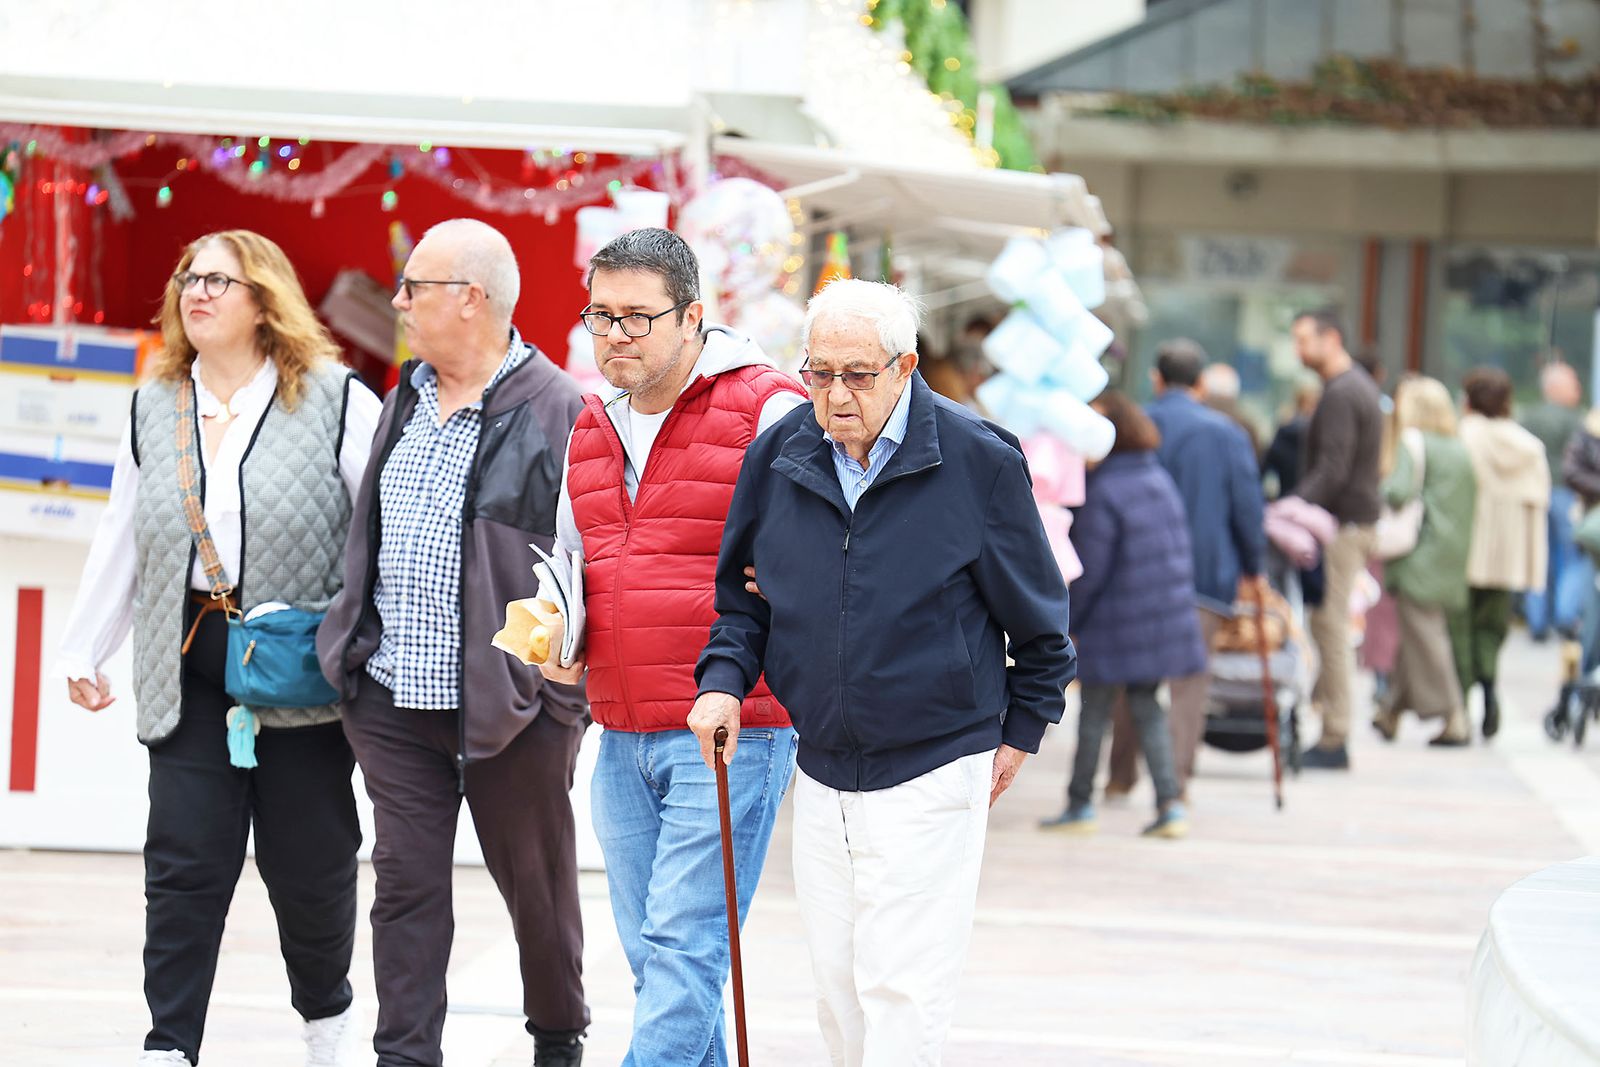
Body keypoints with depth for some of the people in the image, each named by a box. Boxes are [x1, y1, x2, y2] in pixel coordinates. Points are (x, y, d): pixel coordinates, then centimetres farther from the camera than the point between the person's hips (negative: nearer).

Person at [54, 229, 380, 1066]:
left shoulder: (334, 400, -2)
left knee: (308, 860, 5)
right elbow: (121, 543, 19)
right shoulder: (154, 408, 13)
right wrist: (83, 651, 20)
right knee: (184, 863, -4)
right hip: (188, 667, 3)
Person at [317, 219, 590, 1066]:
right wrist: (352, 645, 21)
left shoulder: (555, 410, -11)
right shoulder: (406, 400, 12)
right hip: (392, 699, 5)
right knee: (407, 880, 2)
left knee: (536, 883, 10)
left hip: (509, 704, -5)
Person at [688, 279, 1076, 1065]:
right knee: (838, 988, 10)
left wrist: (1021, 728, 7)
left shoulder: (976, 460, -9)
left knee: (902, 990, -7)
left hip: (932, 771, -5)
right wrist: (724, 679, -4)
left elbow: (1036, 613, 2)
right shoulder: (777, 457, 1)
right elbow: (743, 595, 14)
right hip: (822, 773, 5)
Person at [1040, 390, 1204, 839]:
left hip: (1115, 623, -7)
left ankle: (1080, 804, 15)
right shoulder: (1159, 479, 6)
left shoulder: (1102, 494, -17)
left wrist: (1068, 621, -6)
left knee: (1094, 713, 6)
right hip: (1166, 615, 7)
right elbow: (1179, 548, 13)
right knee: (1147, 709, 12)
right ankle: (1170, 803, 3)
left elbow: (1090, 570, -16)